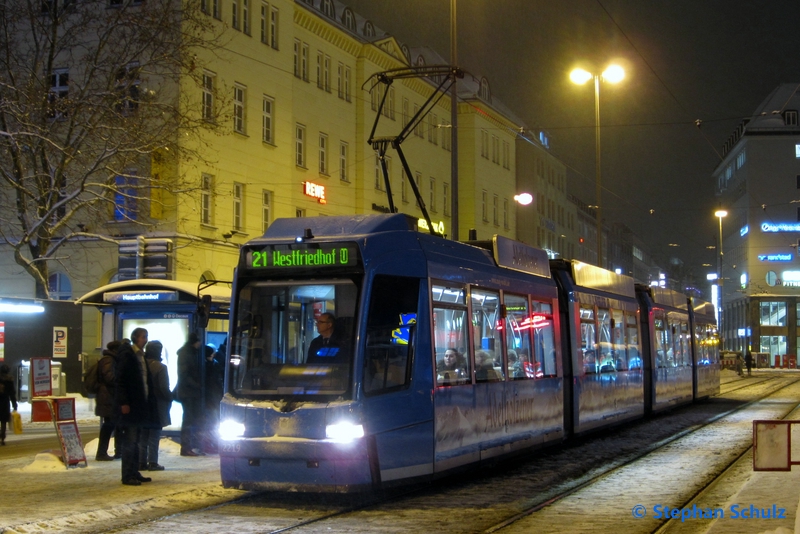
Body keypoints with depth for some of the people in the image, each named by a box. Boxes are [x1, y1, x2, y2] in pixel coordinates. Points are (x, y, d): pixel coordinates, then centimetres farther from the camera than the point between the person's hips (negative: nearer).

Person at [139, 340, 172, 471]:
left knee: (143, 435, 12)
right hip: (157, 405, -5)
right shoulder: (160, 367, -13)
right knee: (154, 435, 1)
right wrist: (170, 399, 0)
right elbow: (164, 388, -16)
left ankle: (142, 462, 12)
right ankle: (152, 463, 0)